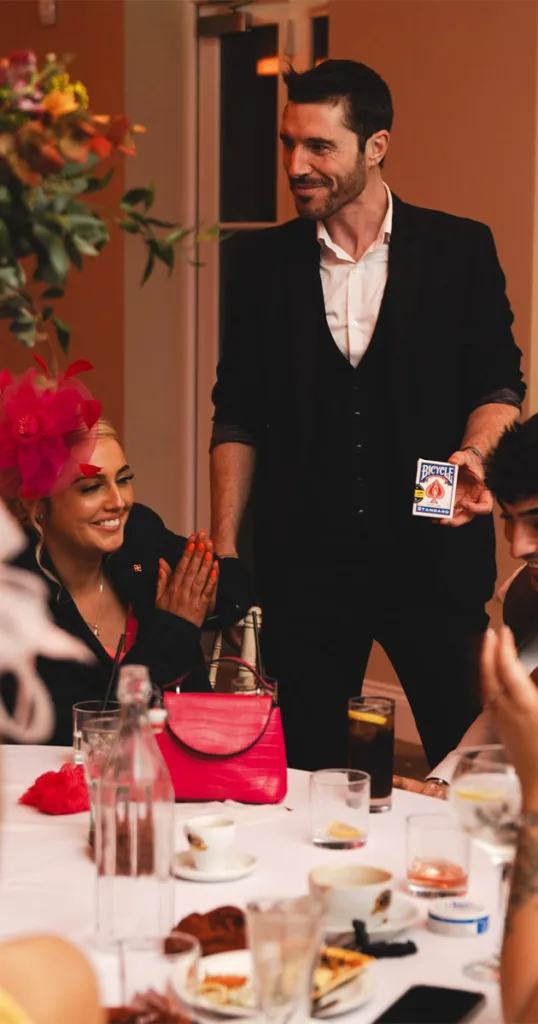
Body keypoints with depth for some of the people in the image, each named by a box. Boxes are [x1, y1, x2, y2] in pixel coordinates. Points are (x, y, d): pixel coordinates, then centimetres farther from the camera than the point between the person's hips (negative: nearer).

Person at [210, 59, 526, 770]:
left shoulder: (461, 250, 1)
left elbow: (499, 382, 4)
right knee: (305, 772, 8)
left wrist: (474, 452, -17)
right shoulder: (265, 262, 6)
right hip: (303, 560, 2)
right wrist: (223, 548, 3)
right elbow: (238, 417, 8)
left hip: (434, 552, -1)